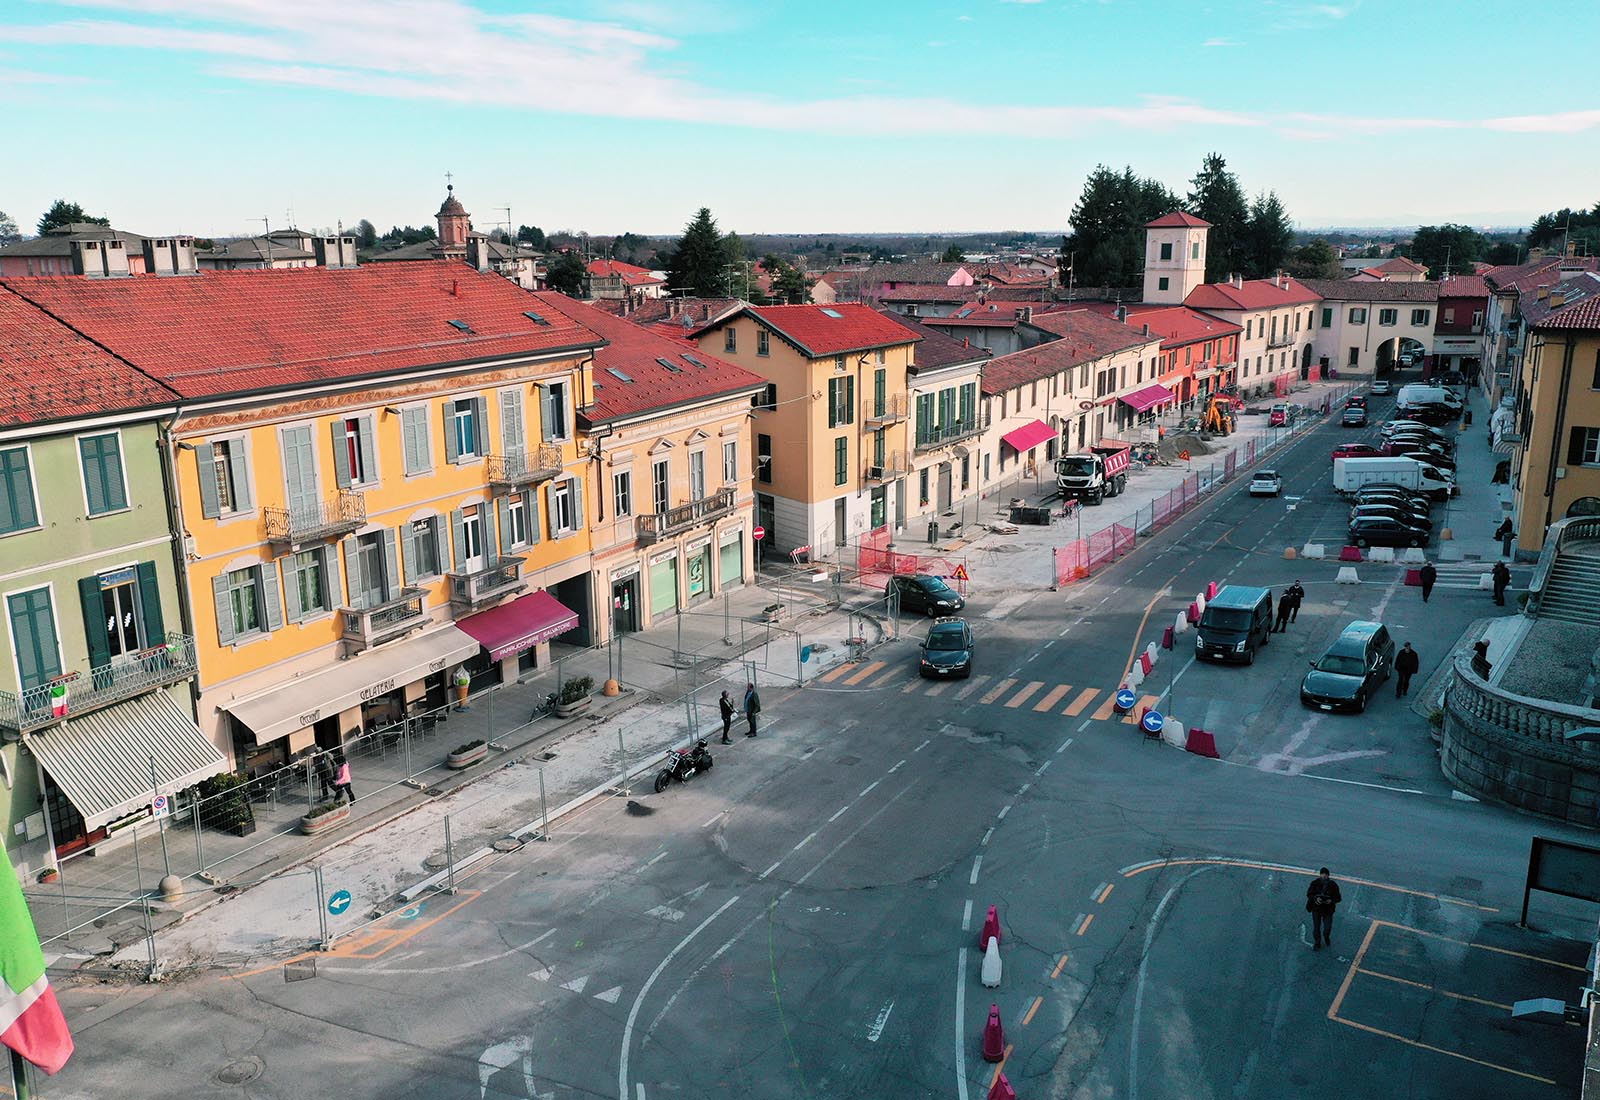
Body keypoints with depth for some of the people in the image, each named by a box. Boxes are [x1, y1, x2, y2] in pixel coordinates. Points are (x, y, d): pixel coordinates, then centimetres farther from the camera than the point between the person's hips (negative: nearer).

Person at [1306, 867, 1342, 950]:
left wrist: (1331, 900, -25)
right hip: (1316, 909, 0)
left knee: (1327, 928, 5)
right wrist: (1316, 898, -27)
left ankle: (1326, 937, 41)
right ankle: (1317, 943, 31)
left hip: (1328, 910, 0)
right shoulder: (1315, 883, -13)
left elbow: (1338, 898, -5)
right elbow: (1309, 894, -7)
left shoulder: (1333, 885, -12)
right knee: (1316, 927, 8)